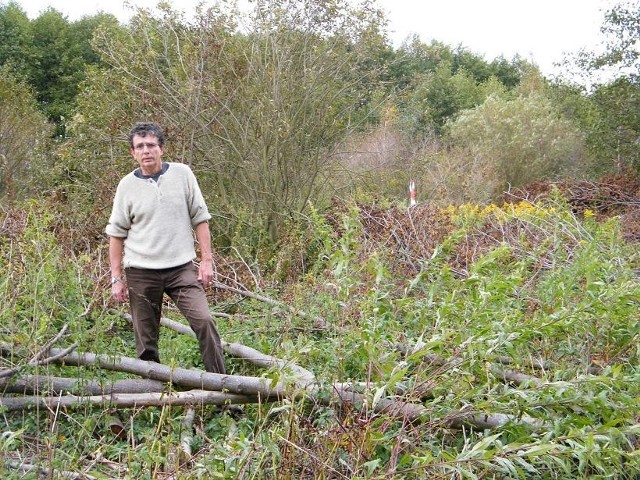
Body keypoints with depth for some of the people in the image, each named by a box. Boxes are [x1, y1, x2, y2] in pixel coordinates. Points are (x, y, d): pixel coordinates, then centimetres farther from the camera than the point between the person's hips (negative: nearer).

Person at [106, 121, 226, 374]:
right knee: (146, 342, 6)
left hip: (182, 268, 0)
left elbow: (200, 218, 6)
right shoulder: (127, 185, 2)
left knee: (204, 320, -16)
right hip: (141, 272, 1)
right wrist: (116, 278, 4)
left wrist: (206, 259, 0)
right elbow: (116, 234, 7)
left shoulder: (182, 174, 2)